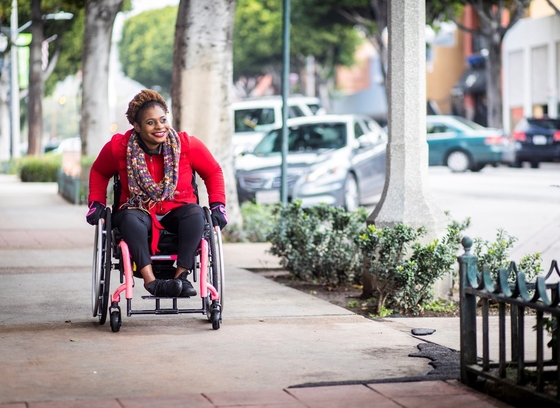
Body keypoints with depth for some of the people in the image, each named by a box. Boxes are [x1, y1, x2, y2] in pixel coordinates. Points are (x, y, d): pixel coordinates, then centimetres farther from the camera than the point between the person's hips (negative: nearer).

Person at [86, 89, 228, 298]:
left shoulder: (187, 144, -6)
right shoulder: (119, 147, -5)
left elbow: (213, 172, 8)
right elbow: (99, 172, 15)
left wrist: (217, 206, -2)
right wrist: (96, 204, 3)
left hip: (177, 212, 1)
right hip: (139, 211, -1)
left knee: (195, 213, -34)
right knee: (130, 218, -37)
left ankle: (182, 276, -36)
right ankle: (150, 281, -46)